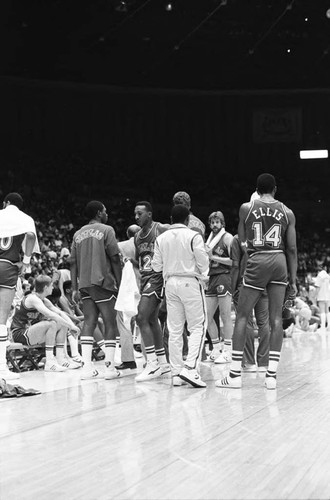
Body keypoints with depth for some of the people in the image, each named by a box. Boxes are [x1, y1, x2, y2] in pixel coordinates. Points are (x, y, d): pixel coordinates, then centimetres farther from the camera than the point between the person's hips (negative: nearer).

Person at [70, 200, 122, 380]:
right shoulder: (106, 230, -1)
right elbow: (115, 259, -6)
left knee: (88, 322, 5)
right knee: (110, 323, 1)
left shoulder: (78, 233, 14)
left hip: (84, 283, 5)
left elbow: (73, 263, 11)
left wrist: (75, 289, 13)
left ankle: (87, 366, -3)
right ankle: (110, 367, -2)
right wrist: (120, 284, -1)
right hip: (103, 281, -5)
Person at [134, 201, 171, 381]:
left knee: (141, 318, -16)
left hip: (158, 277, -9)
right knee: (152, 320, 11)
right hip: (145, 279, 9)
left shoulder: (162, 230, -10)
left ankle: (152, 363, -11)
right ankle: (163, 364, 20)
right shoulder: (137, 236, 14)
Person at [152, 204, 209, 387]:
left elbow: (156, 266, 7)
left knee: (174, 330, 8)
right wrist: (203, 275, 11)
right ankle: (190, 368, -13)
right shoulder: (193, 236, -8)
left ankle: (176, 373, 9)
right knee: (198, 327, 1)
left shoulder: (161, 238, 4)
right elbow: (203, 262, -9)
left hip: (170, 283, 4)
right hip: (190, 282, -4)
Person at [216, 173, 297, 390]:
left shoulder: (246, 208, 3)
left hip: (257, 261, -2)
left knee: (242, 316, 5)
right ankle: (272, 374, 3)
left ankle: (235, 374, 3)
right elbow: (292, 248, 5)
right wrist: (293, 279, 9)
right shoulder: (287, 212, 7)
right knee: (276, 319, 6)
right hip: (279, 261, 2)